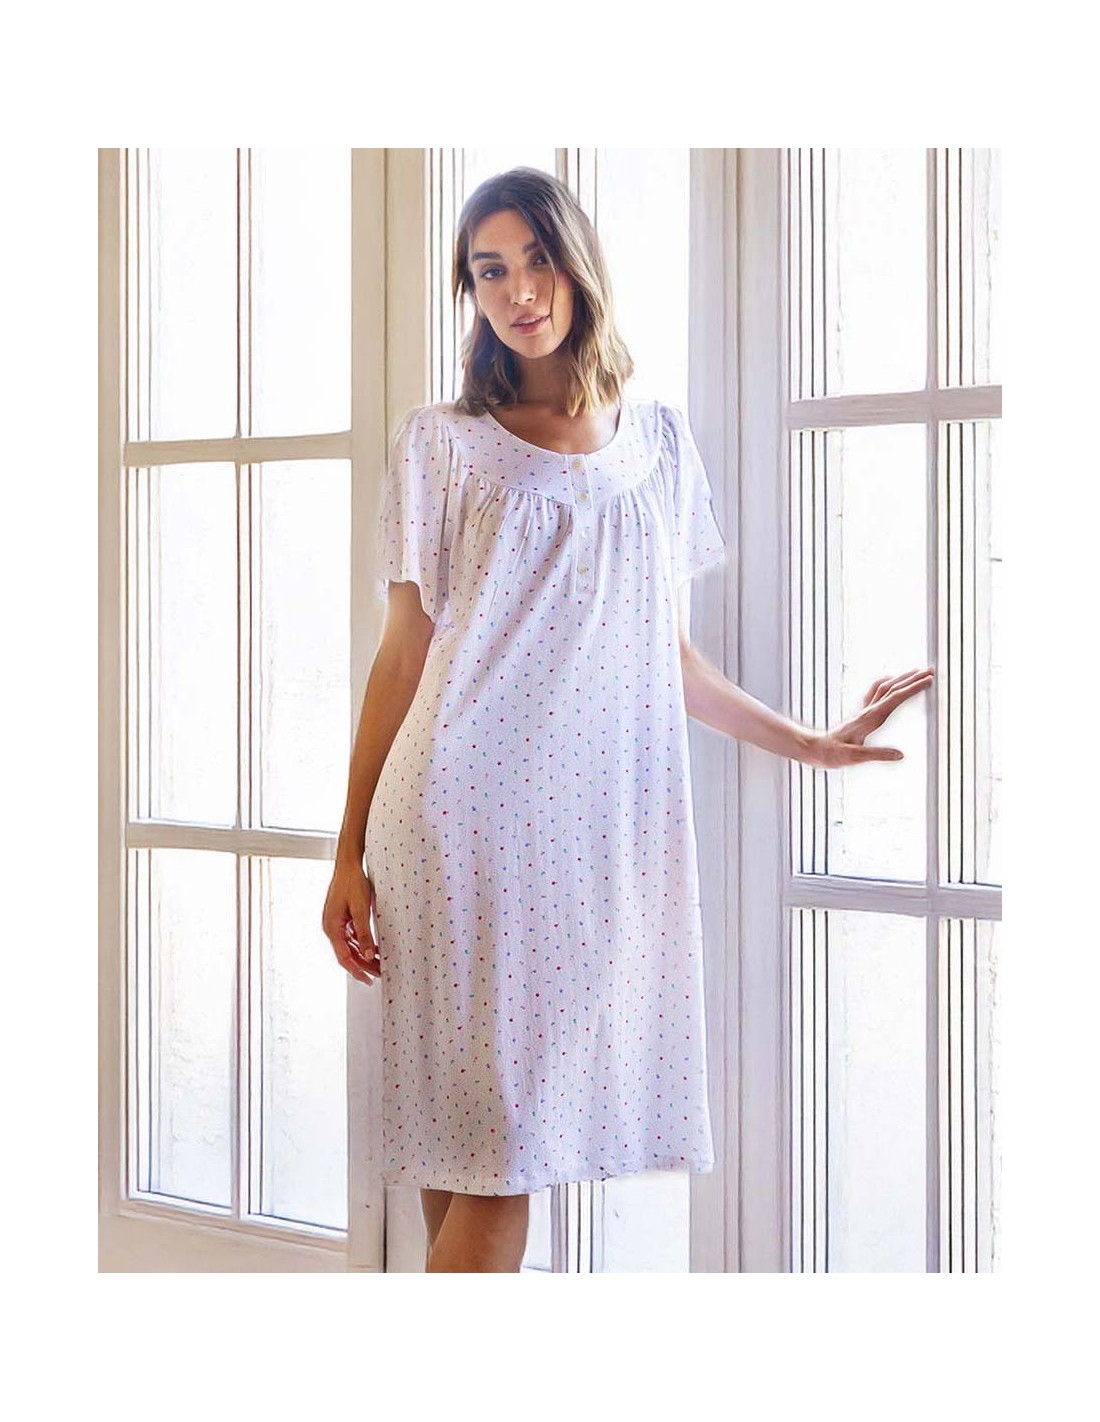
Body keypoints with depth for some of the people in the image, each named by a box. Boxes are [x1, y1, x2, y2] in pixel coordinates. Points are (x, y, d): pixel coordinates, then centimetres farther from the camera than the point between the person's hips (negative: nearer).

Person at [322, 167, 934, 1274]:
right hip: (471, 819, -3)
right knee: (489, 1145, -8)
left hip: (606, 828, 3)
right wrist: (350, 853, 2)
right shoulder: (440, 444, 7)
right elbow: (402, 656, 6)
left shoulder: (661, 442, 16)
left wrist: (809, 743, 21)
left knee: (500, 1148, 0)